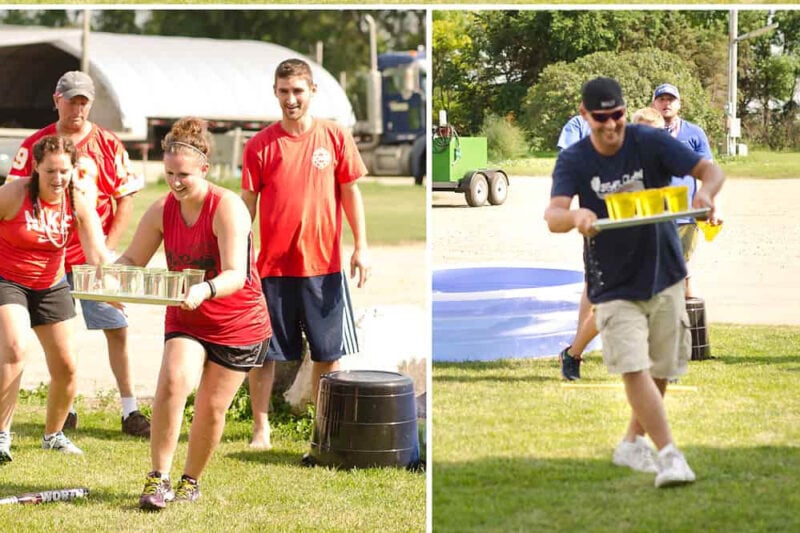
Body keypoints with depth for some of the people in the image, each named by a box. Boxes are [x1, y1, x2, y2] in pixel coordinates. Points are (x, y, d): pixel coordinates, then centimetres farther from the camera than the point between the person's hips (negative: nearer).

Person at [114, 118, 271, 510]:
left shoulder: (227, 208, -23)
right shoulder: (162, 210, -7)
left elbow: (235, 275, -32)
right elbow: (132, 259, 0)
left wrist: (205, 292, -53)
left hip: (238, 325, -3)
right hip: (184, 319, 3)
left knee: (211, 407, 3)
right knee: (172, 382, -22)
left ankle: (191, 481, 27)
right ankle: (158, 478, -16)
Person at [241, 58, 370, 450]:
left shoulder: (335, 138, 0)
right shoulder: (260, 145, -1)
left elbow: (351, 192, 5)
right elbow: (248, 203, 2)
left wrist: (361, 246, 0)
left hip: (323, 264, 1)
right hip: (273, 267, 0)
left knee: (328, 353, 6)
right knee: (264, 352, 3)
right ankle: (260, 428, 13)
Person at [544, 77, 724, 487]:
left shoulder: (650, 143, -9)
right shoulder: (573, 161, -9)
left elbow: (709, 169, -17)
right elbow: (553, 215, -24)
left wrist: (706, 193, -41)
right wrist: (575, 216, -48)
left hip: (664, 276, 2)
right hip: (613, 286, -2)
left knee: (660, 370, 11)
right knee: (633, 368, -17)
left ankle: (632, 443, 32)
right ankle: (669, 454, -18)